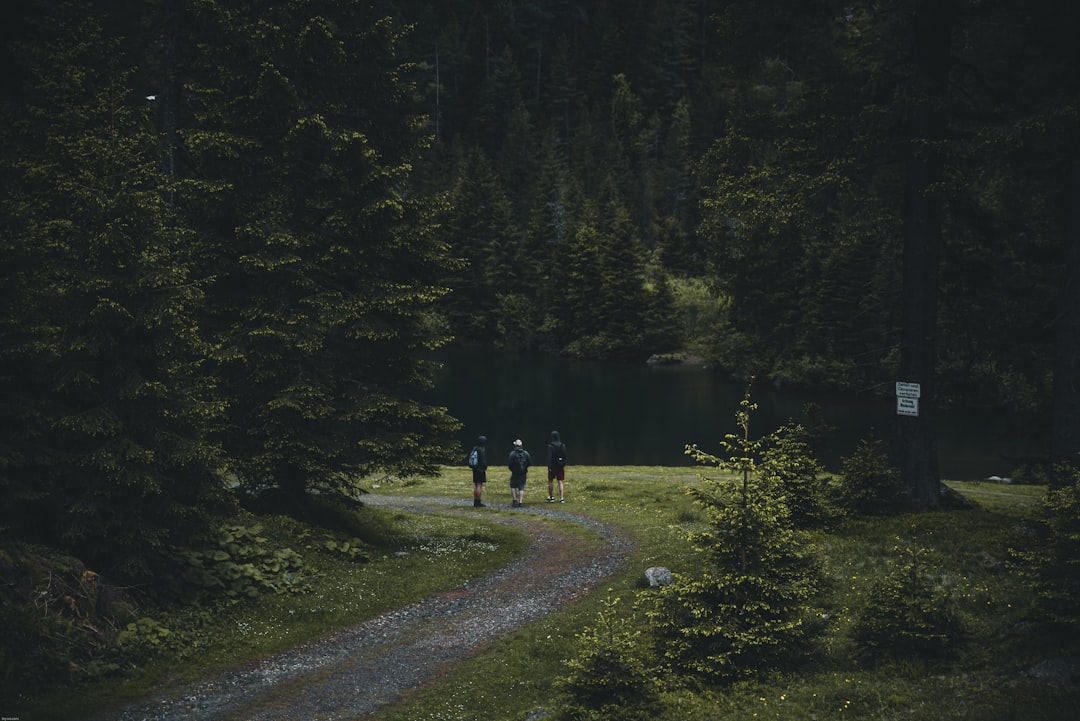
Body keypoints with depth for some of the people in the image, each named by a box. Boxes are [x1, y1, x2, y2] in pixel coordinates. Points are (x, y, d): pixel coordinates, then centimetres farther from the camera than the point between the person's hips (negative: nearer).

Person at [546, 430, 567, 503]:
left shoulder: (550, 446, -12)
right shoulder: (563, 445, 1)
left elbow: (549, 457, -16)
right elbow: (565, 456, 4)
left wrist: (549, 467, -16)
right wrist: (564, 464, 14)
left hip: (553, 465, -3)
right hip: (561, 466, 3)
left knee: (550, 481, 12)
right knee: (561, 482, 4)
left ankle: (551, 497, 15)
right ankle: (562, 498, -2)